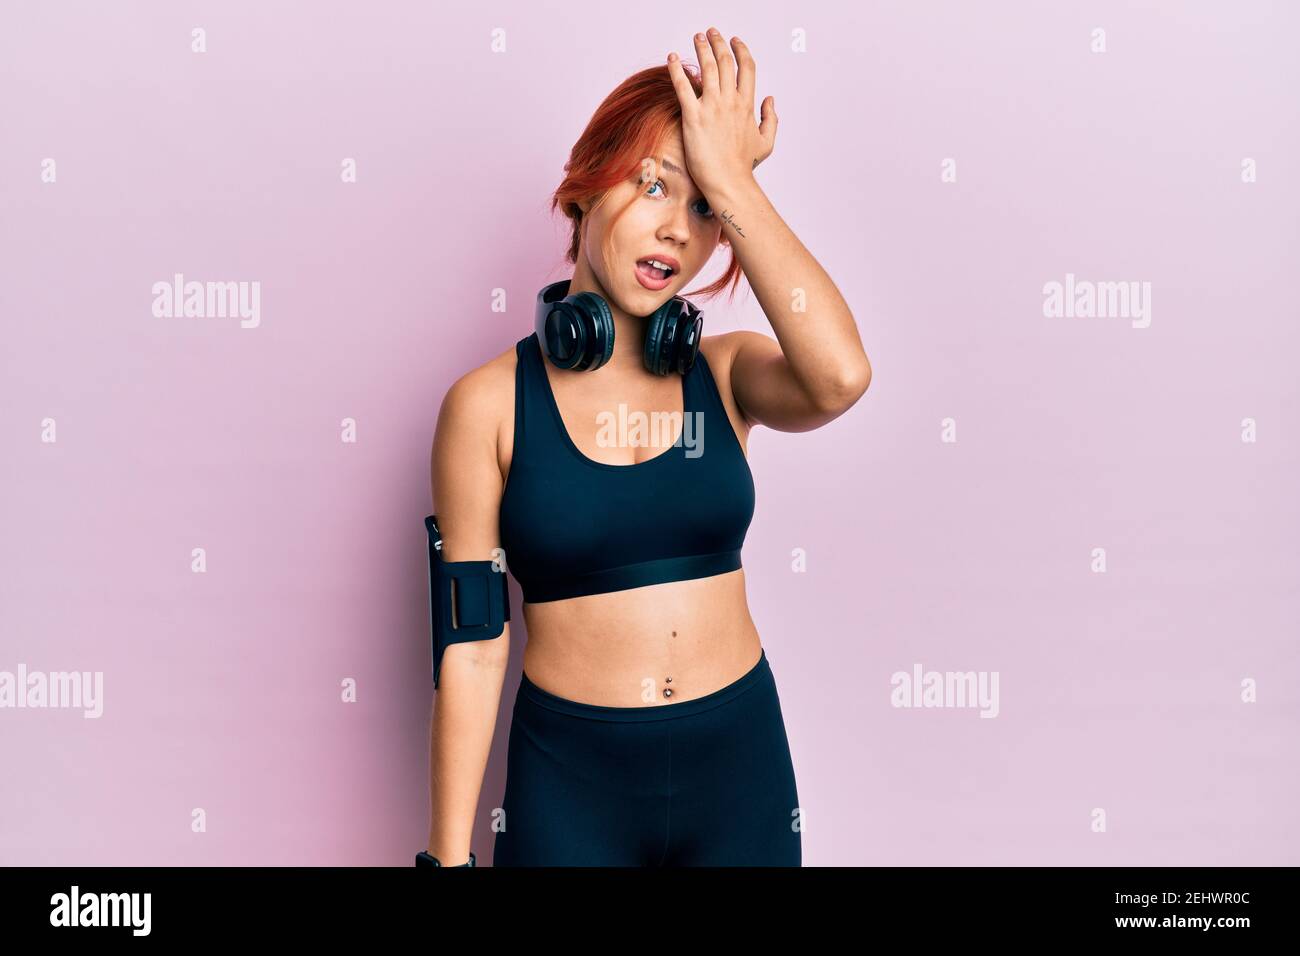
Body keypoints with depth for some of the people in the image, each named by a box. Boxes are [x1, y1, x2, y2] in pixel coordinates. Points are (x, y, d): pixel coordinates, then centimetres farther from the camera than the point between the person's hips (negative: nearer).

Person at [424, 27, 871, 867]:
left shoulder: (726, 374, -2)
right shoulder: (490, 404, -9)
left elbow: (841, 378, -25)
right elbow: (472, 646, -7)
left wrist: (728, 179, -19)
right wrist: (450, 852, -5)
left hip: (741, 767, 3)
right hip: (570, 779, -2)